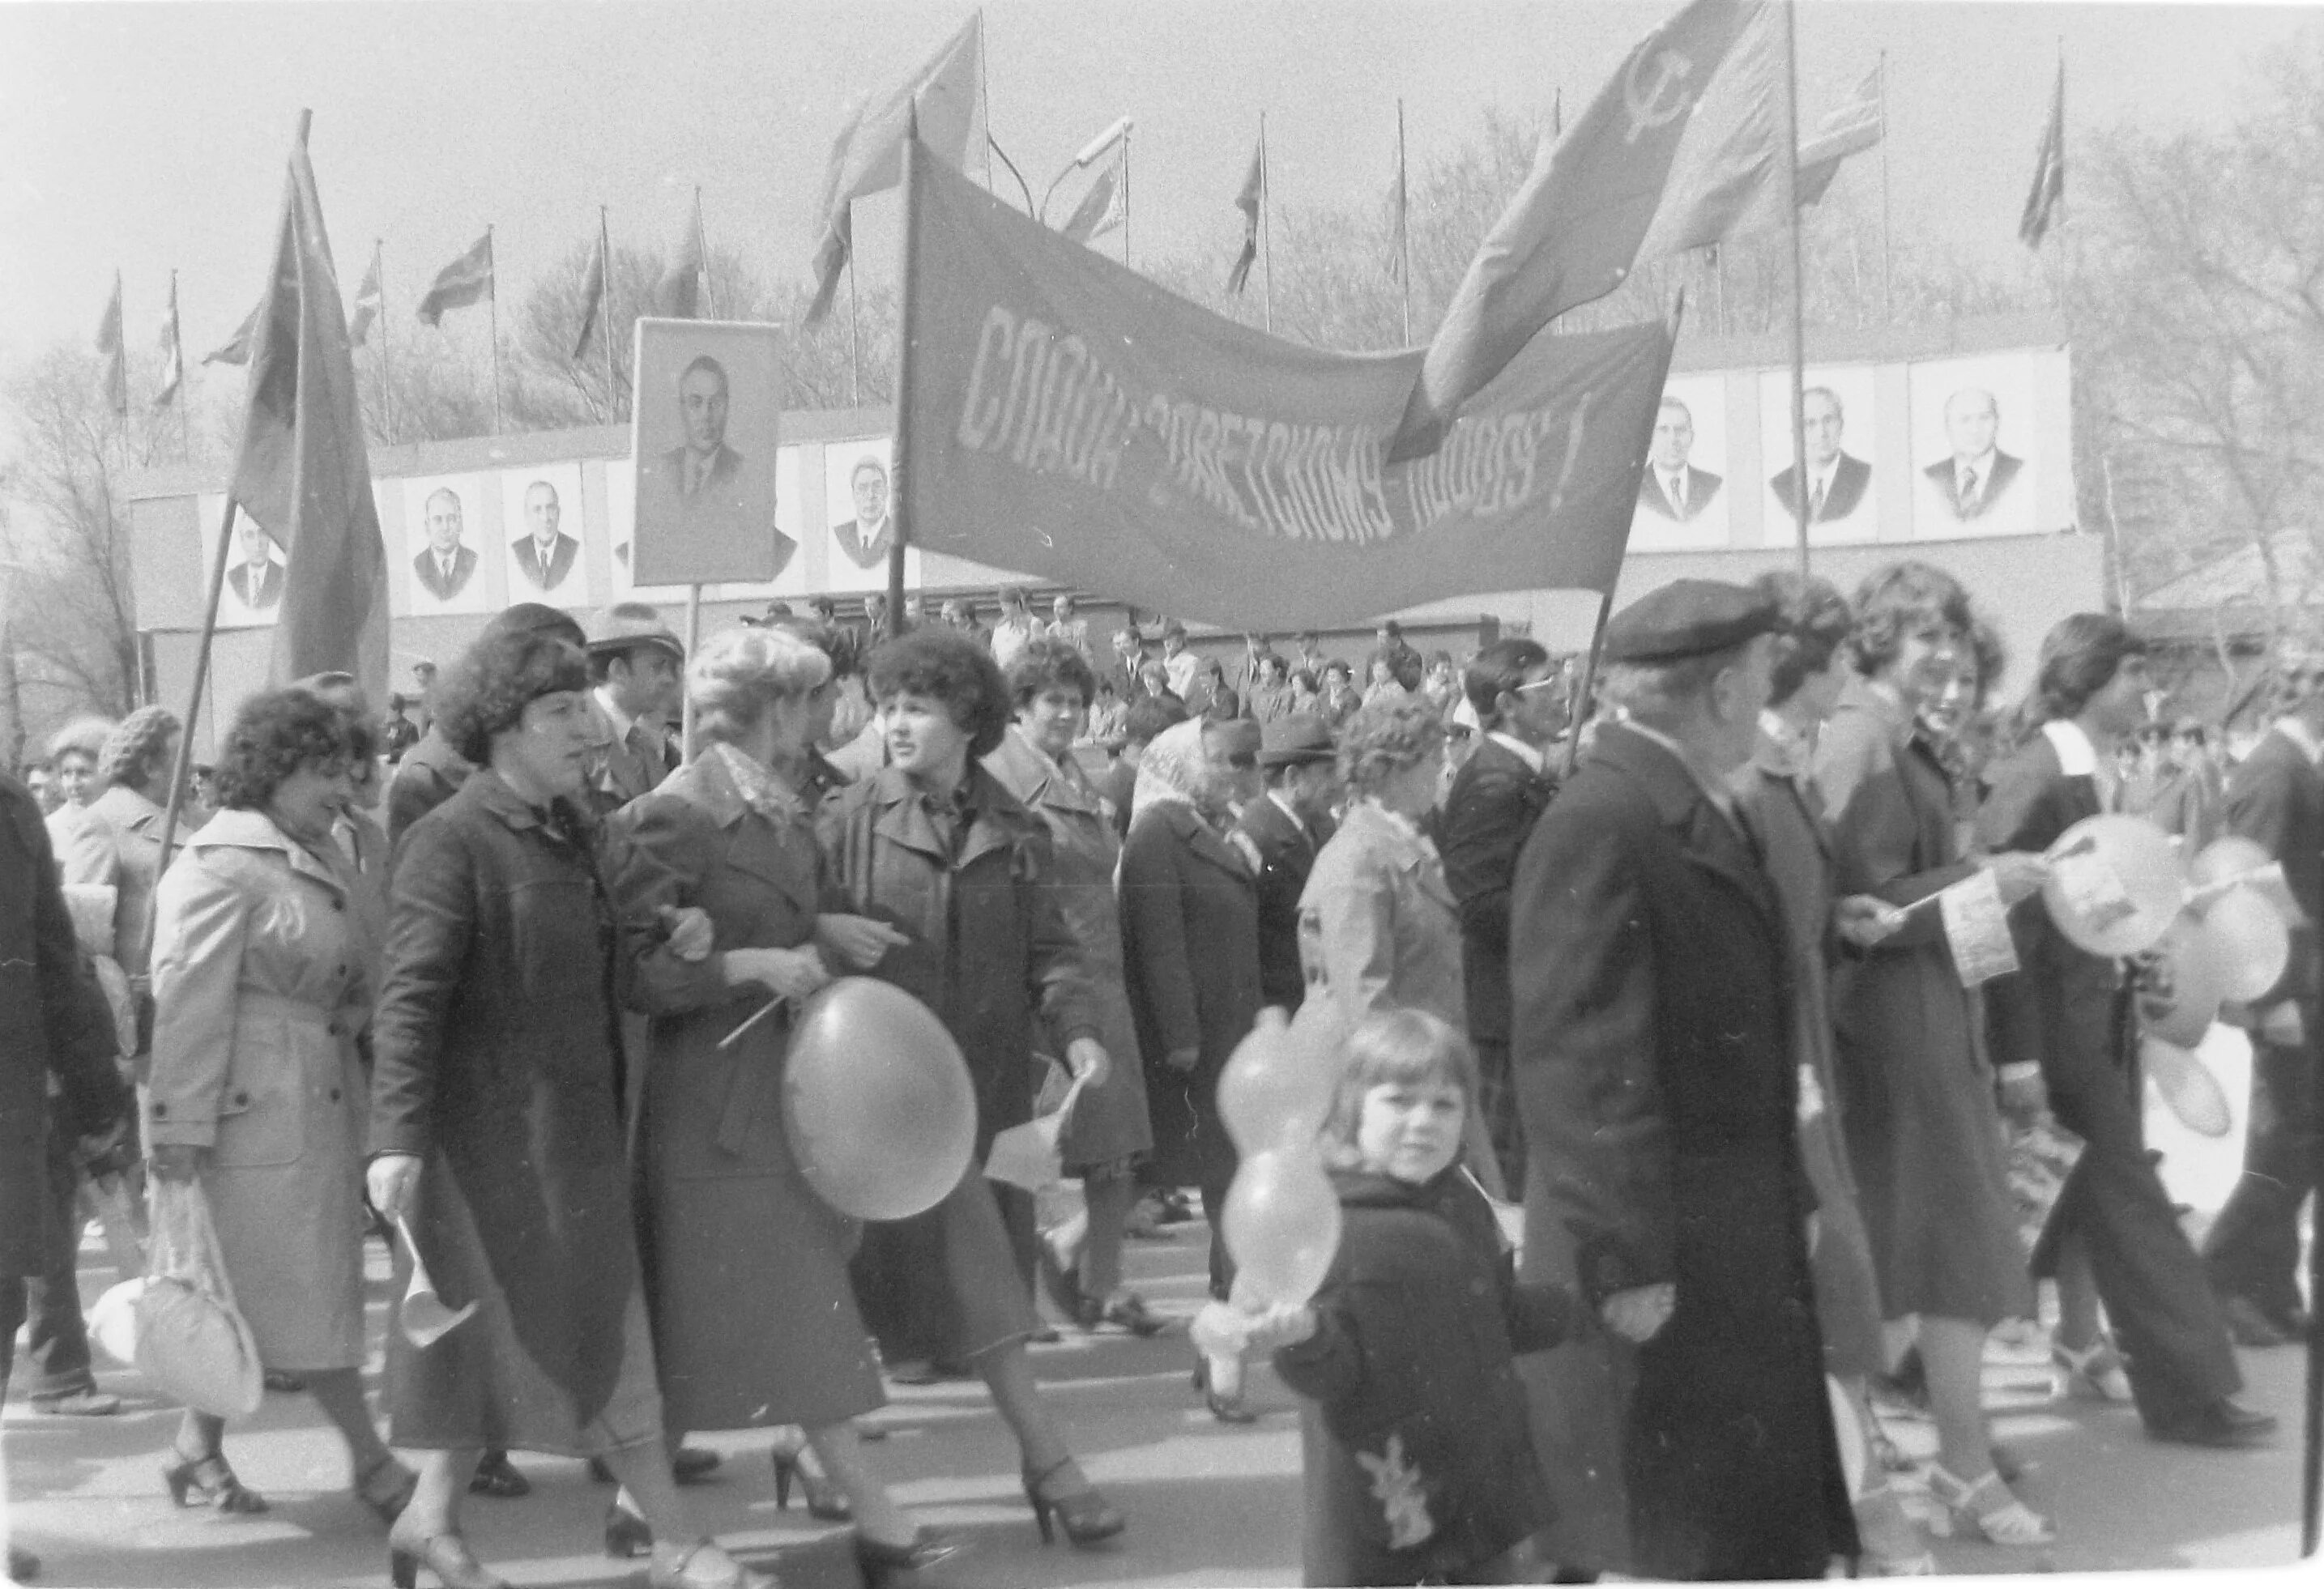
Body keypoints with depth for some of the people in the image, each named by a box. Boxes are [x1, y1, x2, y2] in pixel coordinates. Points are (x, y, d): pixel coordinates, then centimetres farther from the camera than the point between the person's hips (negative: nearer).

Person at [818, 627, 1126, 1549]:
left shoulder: (1013, 832, 6)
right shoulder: (847, 822, -2)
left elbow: (1047, 948, 3)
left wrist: (1079, 1030, -13)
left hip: (991, 1078, 4)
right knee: (971, 1278, -11)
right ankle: (1050, 1462, -8)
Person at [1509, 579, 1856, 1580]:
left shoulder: (1704, 812, 10)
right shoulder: (1598, 826, -20)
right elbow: (1580, 1062, -24)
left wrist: (1789, 1197, 16)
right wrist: (1626, 1261, -23)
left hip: (1742, 1251, 9)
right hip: (1656, 1269, -9)